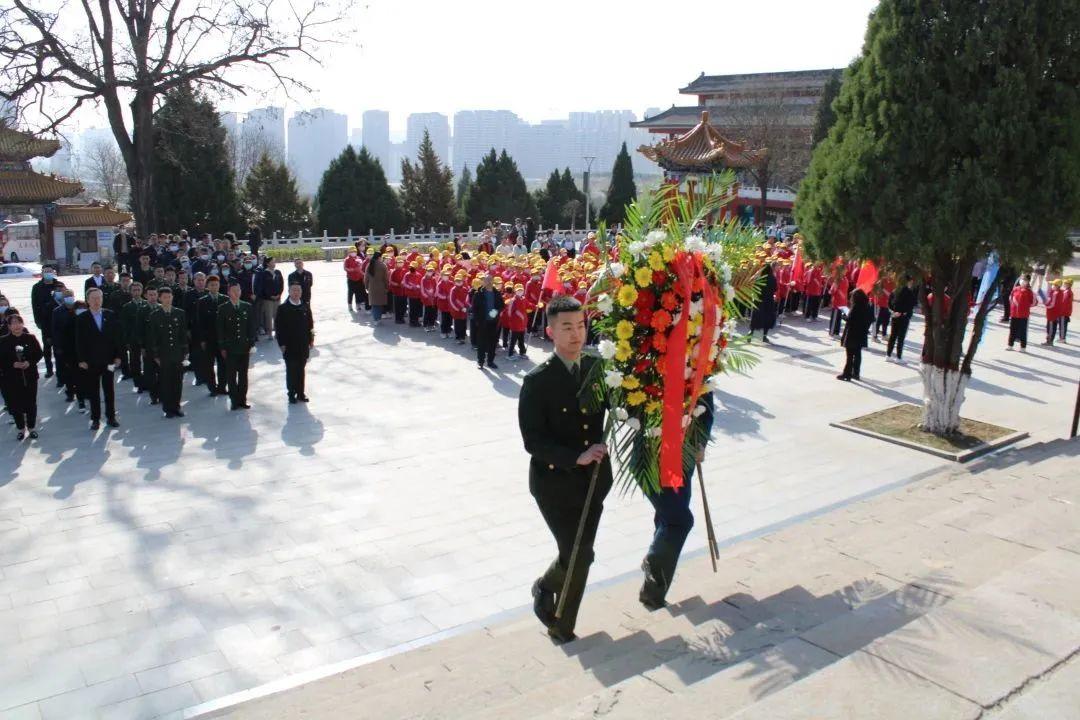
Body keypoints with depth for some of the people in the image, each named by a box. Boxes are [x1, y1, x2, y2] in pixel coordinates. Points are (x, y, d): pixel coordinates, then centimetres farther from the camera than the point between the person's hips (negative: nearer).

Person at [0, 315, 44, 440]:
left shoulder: (30, 338, -3)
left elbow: (39, 353, 2)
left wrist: (29, 363, -14)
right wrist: (12, 364, -18)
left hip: (30, 376, 0)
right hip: (11, 378, 0)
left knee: (31, 403, 7)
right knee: (15, 404, 4)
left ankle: (32, 427, 23)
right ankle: (21, 428, 20)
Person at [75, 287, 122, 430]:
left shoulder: (110, 315, 3)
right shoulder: (82, 319, -2)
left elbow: (116, 337, 4)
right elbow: (79, 342, -3)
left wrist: (117, 356, 0)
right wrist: (81, 360, -8)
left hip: (108, 360, 2)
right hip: (91, 362, -1)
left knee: (109, 390, 8)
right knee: (93, 392, 6)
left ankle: (111, 417, 17)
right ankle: (95, 419, 14)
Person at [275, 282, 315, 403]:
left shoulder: (306, 306, 6)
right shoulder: (283, 308, -5)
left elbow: (310, 324, 11)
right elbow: (278, 326, -5)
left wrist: (311, 339, 6)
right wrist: (281, 344, -9)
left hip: (303, 345, 3)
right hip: (289, 346, -3)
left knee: (301, 369, 9)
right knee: (291, 370, 2)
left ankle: (300, 393, 16)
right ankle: (292, 393, 12)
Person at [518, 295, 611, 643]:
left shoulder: (598, 368, 0)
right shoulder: (537, 380, -13)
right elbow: (533, 441, -15)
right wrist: (576, 457, -24)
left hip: (593, 478, 4)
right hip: (554, 481, -4)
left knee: (579, 556, 12)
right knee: (579, 556, -5)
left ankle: (562, 624, 35)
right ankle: (545, 589, 28)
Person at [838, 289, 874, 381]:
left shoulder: (855, 308, -18)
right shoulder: (868, 307, 3)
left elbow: (849, 322, -20)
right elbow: (871, 320, 9)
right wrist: (865, 329, 15)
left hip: (852, 335, -7)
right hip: (861, 335, 7)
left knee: (850, 355, -1)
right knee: (858, 354, 13)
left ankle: (847, 374, 4)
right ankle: (856, 373, 19)